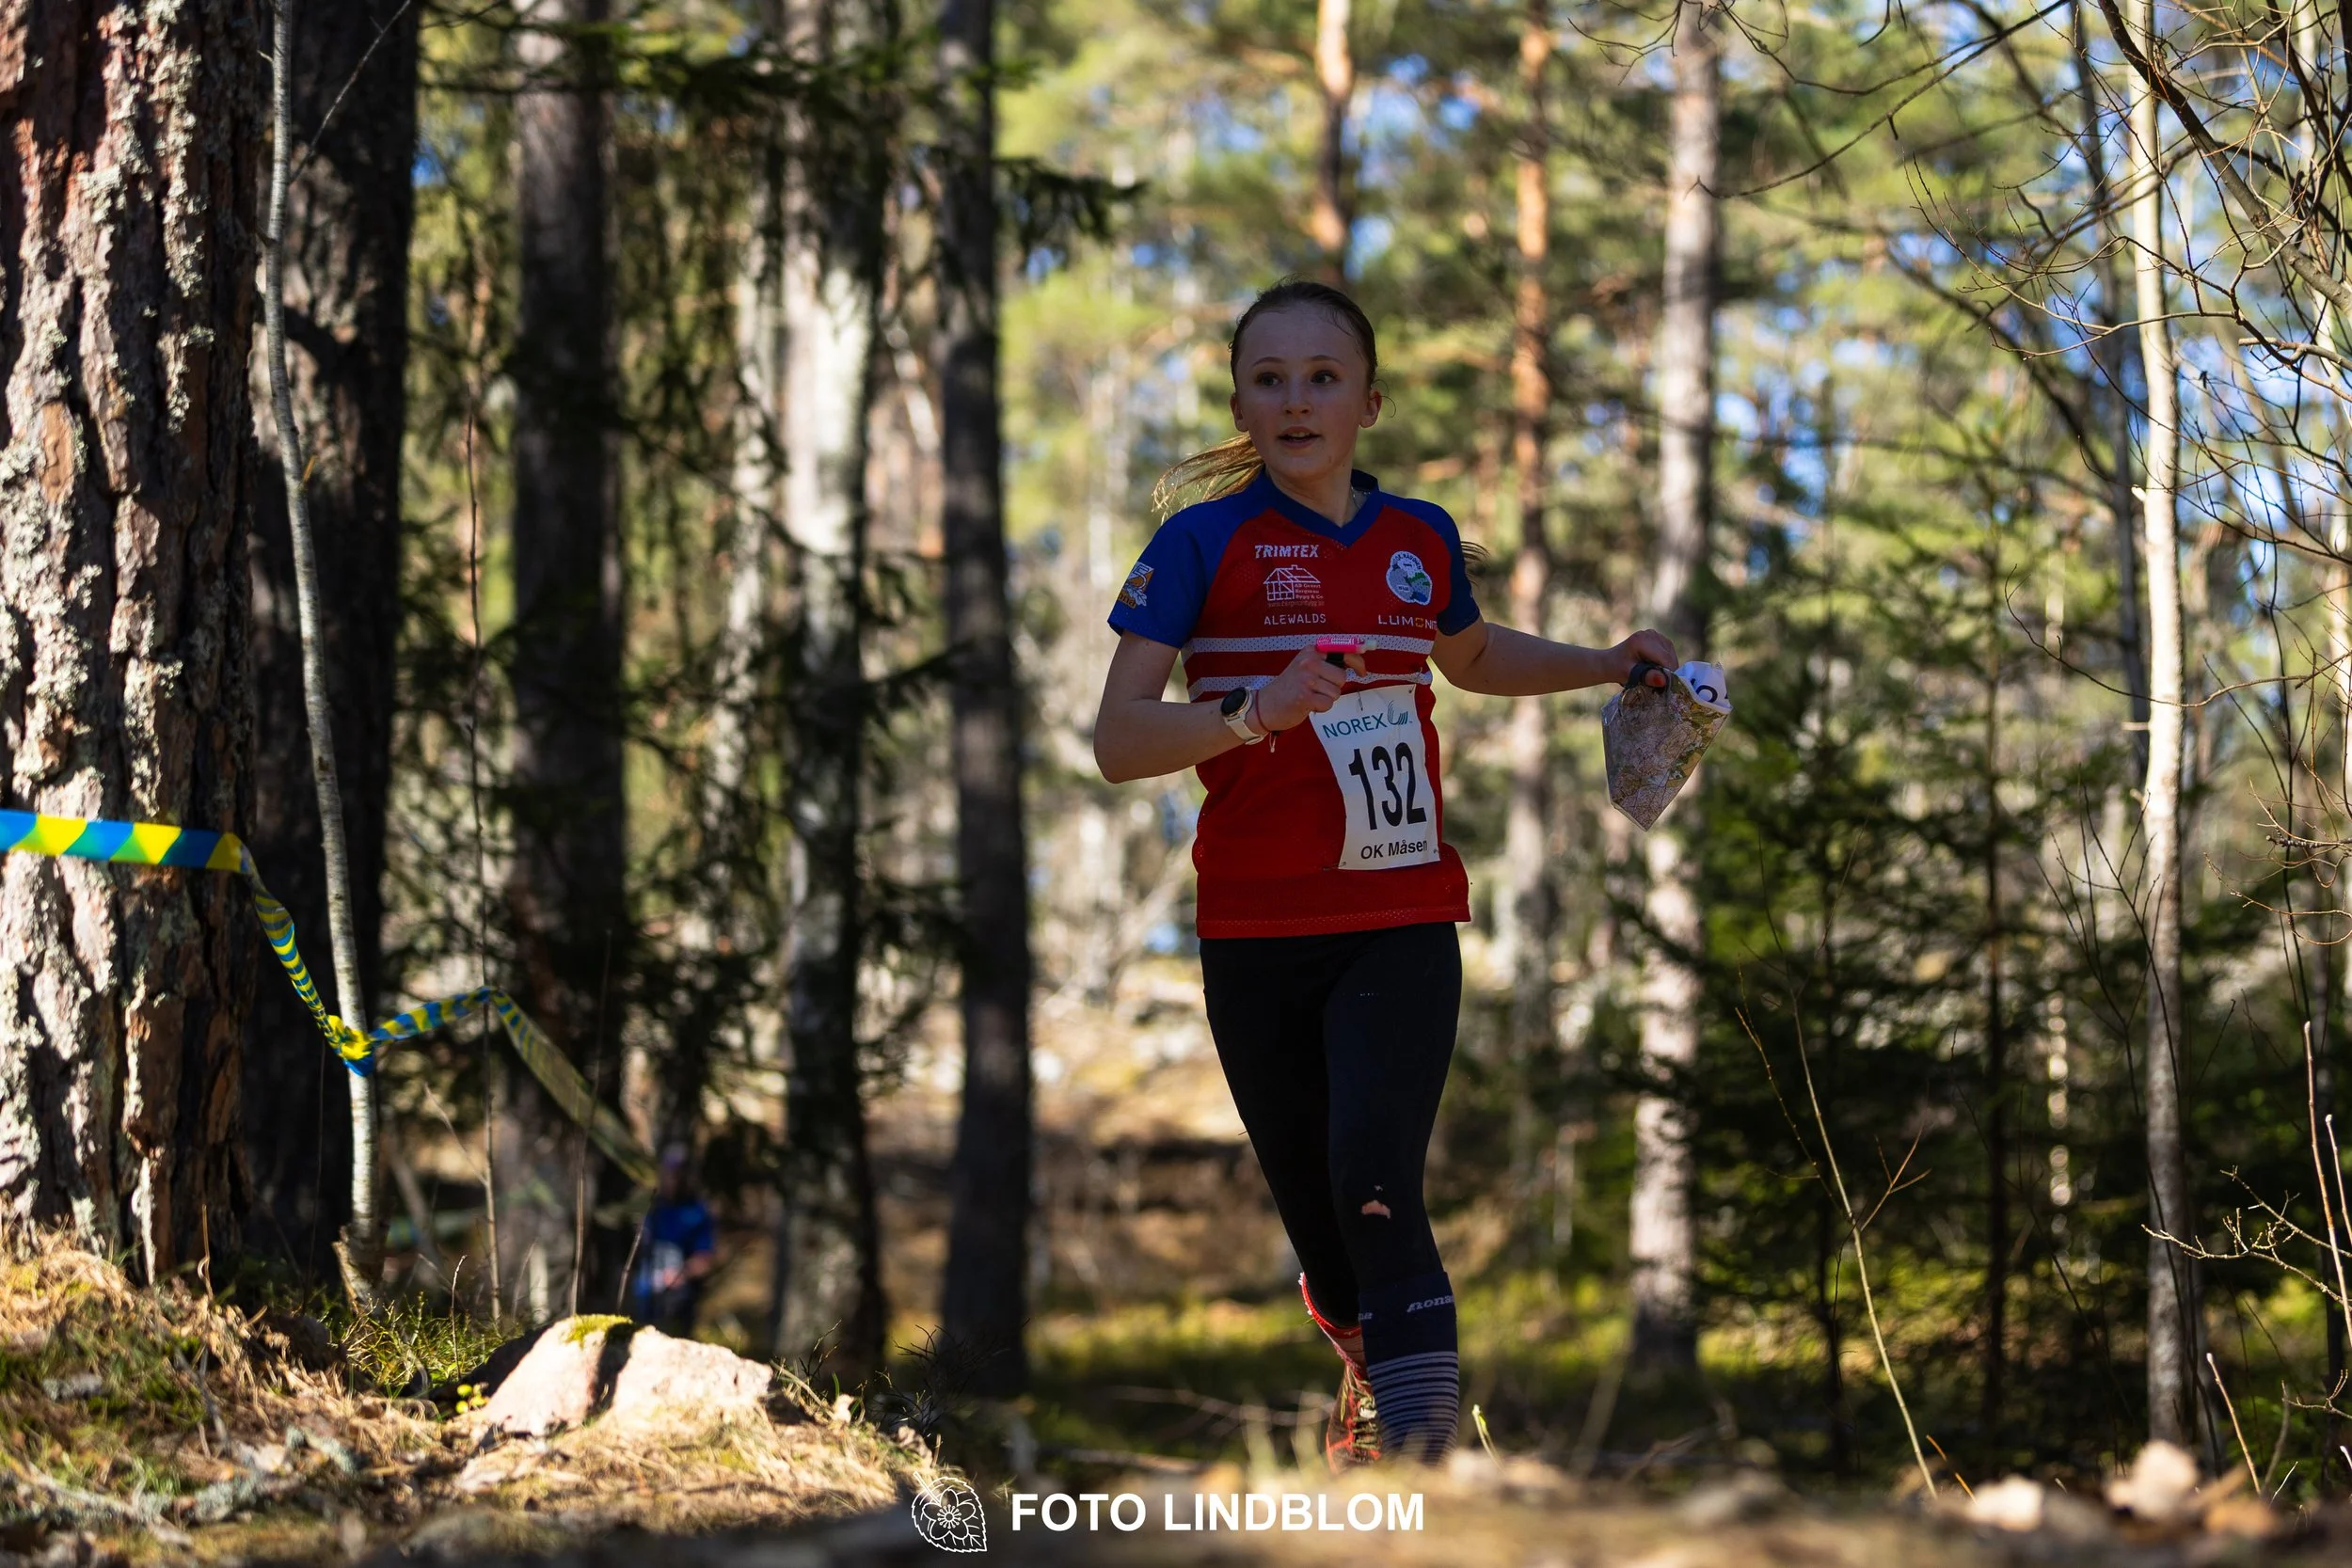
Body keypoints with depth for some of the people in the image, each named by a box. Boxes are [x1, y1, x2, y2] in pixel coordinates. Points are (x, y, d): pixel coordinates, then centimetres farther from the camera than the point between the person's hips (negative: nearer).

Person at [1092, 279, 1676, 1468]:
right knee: (1313, 1211, 9)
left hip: (1400, 930, 0)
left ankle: (1420, 1456, -23)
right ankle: (1370, 1376, 41)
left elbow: (1470, 657, 30)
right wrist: (1257, 711, -27)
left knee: (1375, 1188, -20)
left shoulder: (1421, 541, 7)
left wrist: (1606, 665, 16)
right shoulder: (1205, 543, -4)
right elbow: (1117, 740, -11)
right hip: (1256, 936, 0)